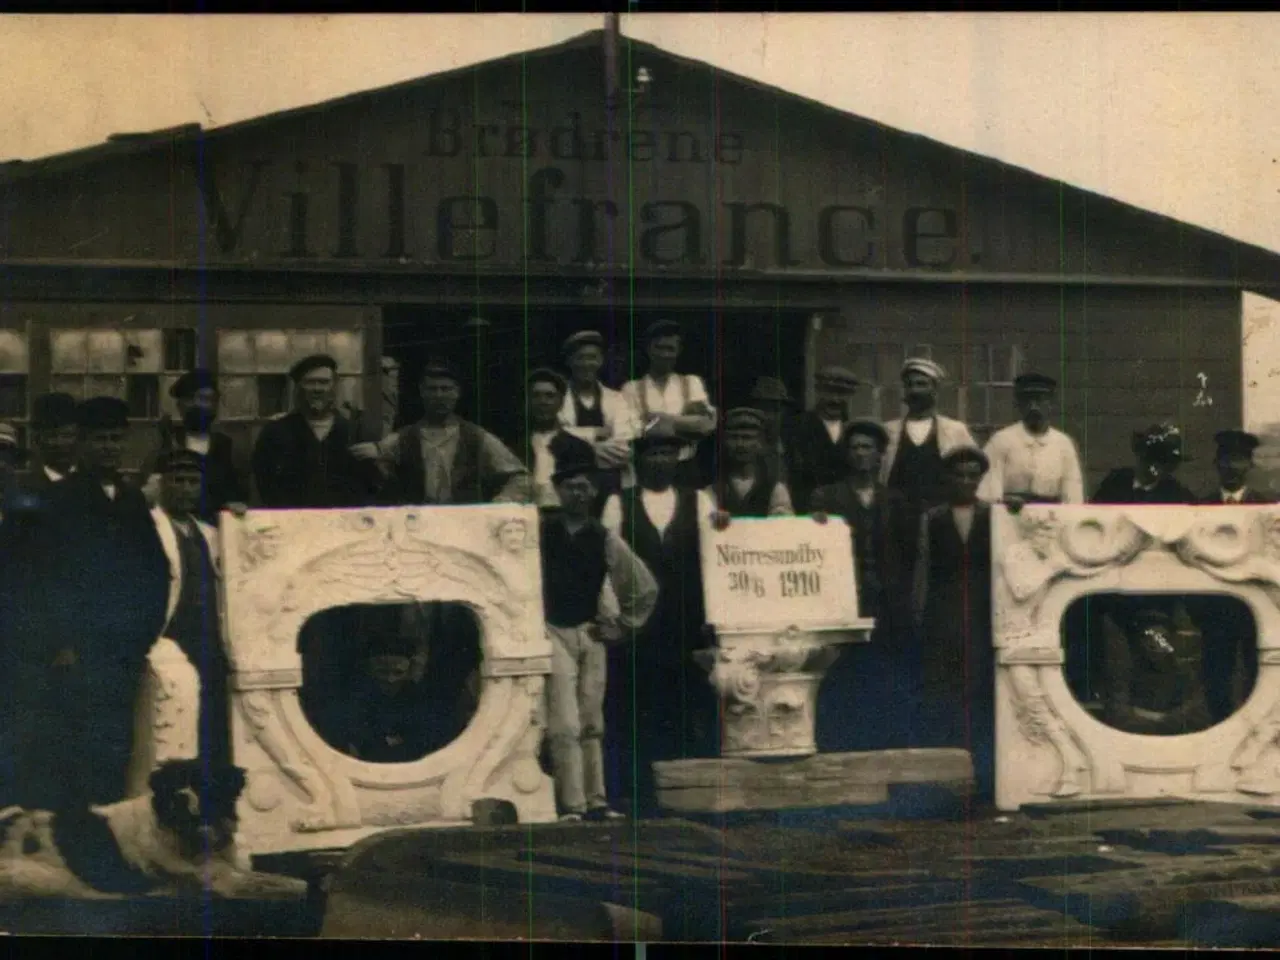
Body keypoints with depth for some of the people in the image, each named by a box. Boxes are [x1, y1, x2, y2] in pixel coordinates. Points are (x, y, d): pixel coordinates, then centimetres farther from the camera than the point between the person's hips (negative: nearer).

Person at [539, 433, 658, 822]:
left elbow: (645, 588, 14)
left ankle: (596, 801, 12)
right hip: (551, 633, -3)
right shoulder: (539, 530, -1)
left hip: (590, 635, 3)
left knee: (592, 724, 7)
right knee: (565, 725, -12)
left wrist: (623, 626, 10)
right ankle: (572, 805, -13)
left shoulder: (605, 539, 4)